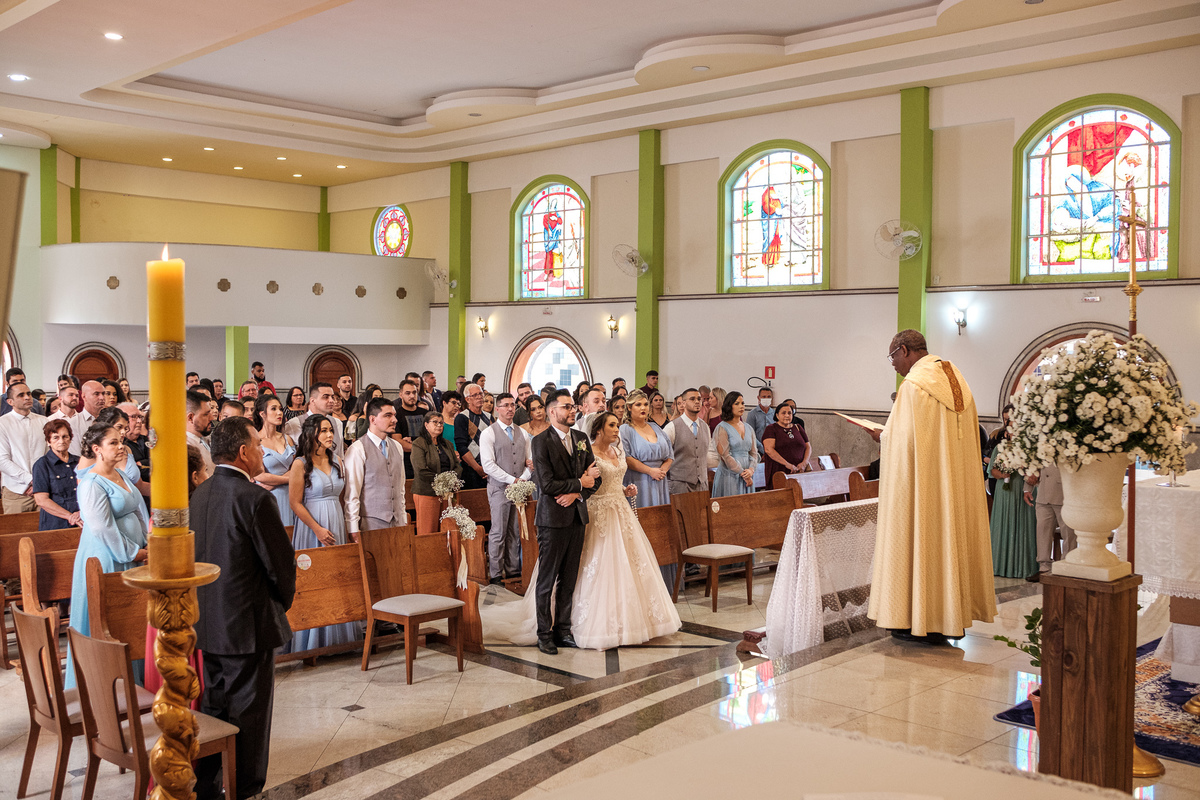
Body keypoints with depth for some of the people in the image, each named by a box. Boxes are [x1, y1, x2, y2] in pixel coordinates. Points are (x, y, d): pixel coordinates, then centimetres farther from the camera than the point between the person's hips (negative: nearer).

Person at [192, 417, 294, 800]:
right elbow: (281, 561, -16)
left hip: (208, 622, 8)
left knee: (214, 706, 19)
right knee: (247, 712, 5)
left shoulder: (200, 494, 4)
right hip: (249, 624, -8)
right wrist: (283, 602, 3)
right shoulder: (255, 498, -20)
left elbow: (198, 553, 11)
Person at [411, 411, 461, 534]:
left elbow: (458, 466, 14)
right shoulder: (418, 444, -2)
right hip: (427, 493, -6)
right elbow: (421, 471, -12)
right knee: (427, 532, -5)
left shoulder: (448, 444, 19)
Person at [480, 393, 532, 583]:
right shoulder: (488, 434, -4)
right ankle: (495, 575, 3)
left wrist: (523, 479, -5)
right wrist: (512, 480, -14)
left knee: (516, 532, 8)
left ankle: (514, 571, 15)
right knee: (498, 533, -3)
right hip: (499, 489, -5)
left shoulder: (522, 434, 13)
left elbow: (529, 461, 14)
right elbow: (488, 465, -11)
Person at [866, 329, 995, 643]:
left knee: (920, 540, 0)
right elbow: (957, 434, 16)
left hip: (923, 480, -8)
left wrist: (882, 437, 2)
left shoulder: (914, 385, -16)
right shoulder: (957, 380, 11)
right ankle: (953, 614, 18)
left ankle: (920, 620, 5)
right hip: (957, 481, 8)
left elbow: (903, 439, -19)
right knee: (951, 536, 12)